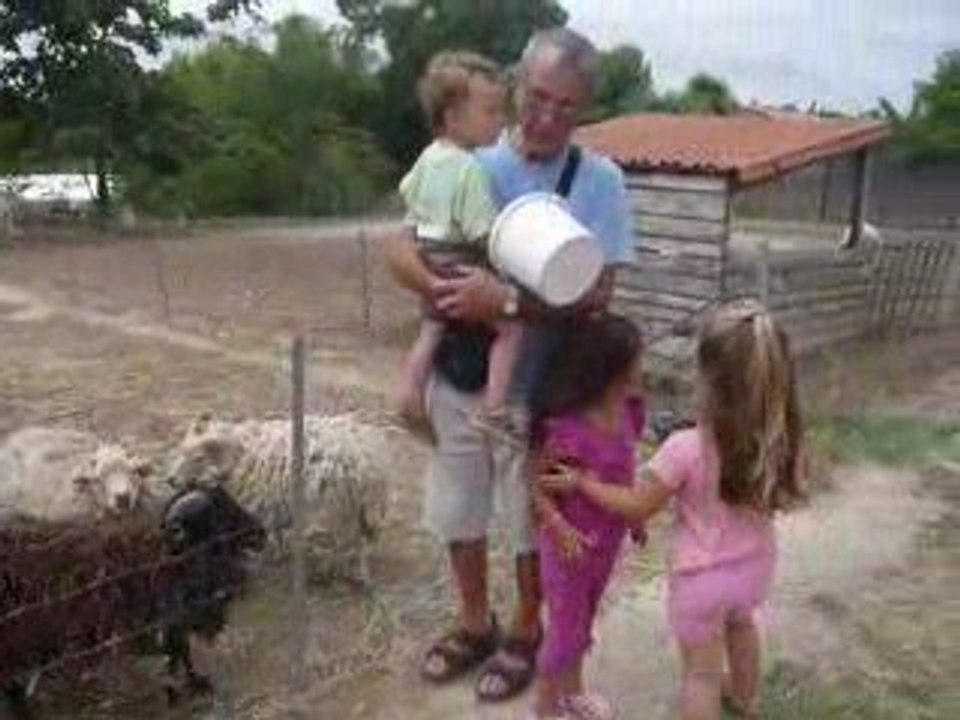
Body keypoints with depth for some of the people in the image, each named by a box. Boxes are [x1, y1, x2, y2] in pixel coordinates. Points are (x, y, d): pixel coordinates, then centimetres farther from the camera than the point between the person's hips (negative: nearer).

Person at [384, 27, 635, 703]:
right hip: (457, 381, 3)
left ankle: (525, 635, 39)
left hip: (535, 392, -3)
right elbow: (400, 247, -6)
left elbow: (595, 292, -18)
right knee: (458, 516, 18)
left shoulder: (599, 180, -11)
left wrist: (506, 300, -29)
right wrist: (447, 292, -25)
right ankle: (475, 623, 43)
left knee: (531, 525, 15)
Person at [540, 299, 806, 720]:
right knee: (741, 626, 35)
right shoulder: (781, 440, -17)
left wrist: (580, 481, -8)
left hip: (702, 577, -6)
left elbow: (637, 506, -18)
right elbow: (781, 497, 1)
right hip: (755, 565, 6)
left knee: (701, 672, 13)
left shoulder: (686, 448, -31)